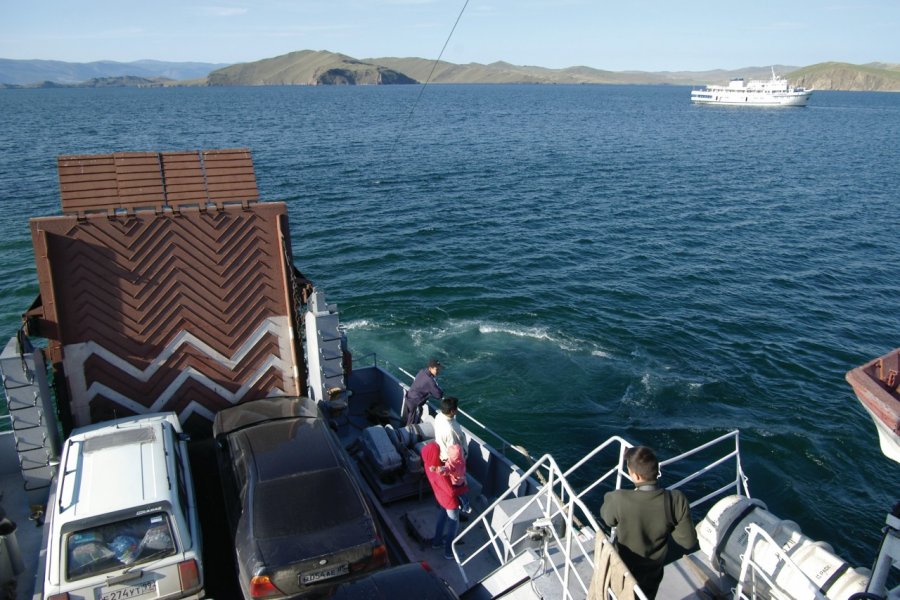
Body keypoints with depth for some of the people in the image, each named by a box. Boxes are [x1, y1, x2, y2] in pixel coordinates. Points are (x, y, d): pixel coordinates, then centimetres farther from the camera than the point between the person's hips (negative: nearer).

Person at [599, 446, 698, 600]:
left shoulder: (619, 500, -35)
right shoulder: (676, 500, -29)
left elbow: (607, 518, -12)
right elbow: (688, 541, -18)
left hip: (622, 573, -2)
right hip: (652, 574, 2)